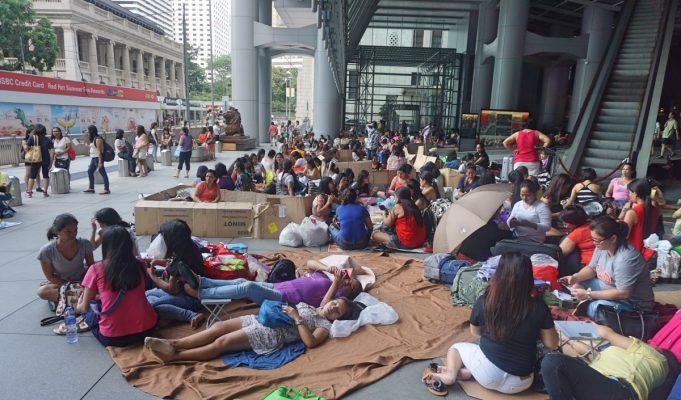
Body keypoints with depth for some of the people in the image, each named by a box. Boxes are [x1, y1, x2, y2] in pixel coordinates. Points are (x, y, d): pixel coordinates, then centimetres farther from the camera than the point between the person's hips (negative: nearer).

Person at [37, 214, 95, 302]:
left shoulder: (84, 243, -20)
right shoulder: (46, 251, -23)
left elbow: (91, 266, -7)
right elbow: (50, 276, -12)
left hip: (82, 280, 1)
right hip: (60, 283, -1)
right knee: (42, 291, -32)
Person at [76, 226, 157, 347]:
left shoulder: (96, 269, -4)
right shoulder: (139, 265, 3)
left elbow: (84, 308, 8)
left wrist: (78, 306, 32)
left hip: (113, 338, -1)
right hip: (147, 329, 1)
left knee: (90, 311, 25)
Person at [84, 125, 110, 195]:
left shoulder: (98, 139, -16)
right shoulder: (93, 139, 13)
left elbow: (99, 151, -21)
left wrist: (100, 162, -23)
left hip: (98, 158, -11)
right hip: (93, 158, 11)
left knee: (103, 173, -6)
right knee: (90, 171, 14)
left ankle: (107, 189, -3)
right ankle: (91, 188, 22)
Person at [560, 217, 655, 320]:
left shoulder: (626, 258, -30)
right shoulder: (602, 247, -6)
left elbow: (623, 293, -28)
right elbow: (591, 268, 9)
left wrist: (589, 294, -26)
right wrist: (575, 277, -11)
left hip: (633, 303, -8)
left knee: (597, 308, -34)